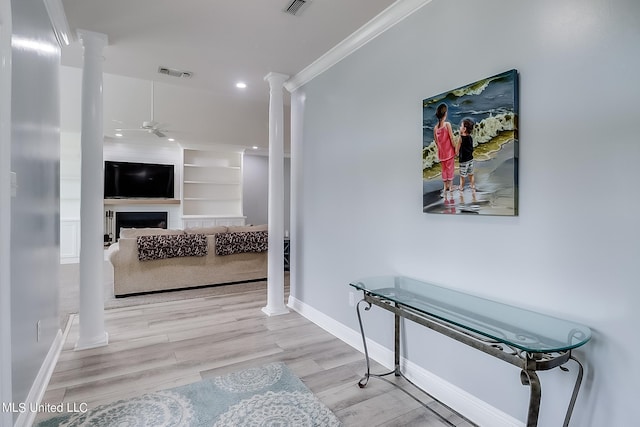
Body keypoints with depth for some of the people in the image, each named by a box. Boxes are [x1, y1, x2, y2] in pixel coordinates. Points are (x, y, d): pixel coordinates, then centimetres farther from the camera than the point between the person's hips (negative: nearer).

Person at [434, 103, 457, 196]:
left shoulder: (435, 127, -3)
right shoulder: (447, 124, -17)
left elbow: (436, 142, 6)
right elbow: (452, 139, -15)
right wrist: (455, 149, -2)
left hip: (441, 153, 4)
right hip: (449, 152, -4)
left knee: (444, 170, 17)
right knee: (450, 170, 6)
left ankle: (445, 188, 26)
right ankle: (450, 188, 14)